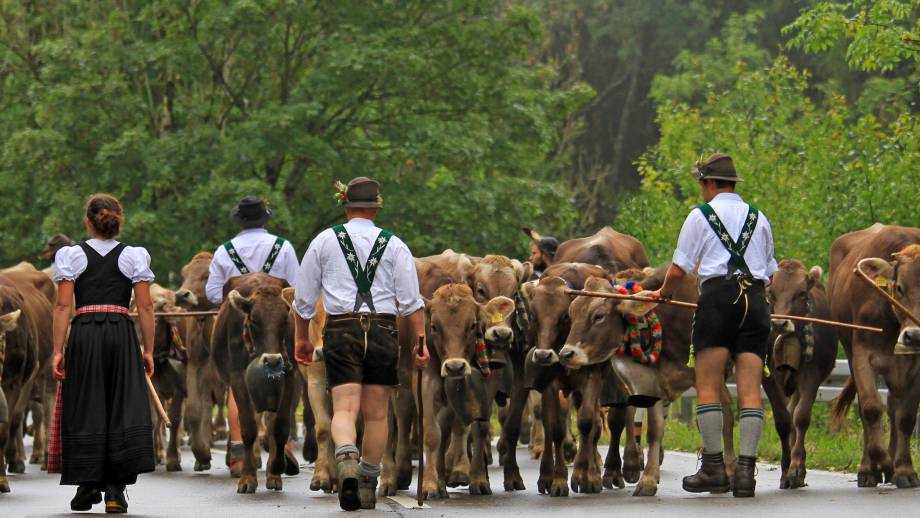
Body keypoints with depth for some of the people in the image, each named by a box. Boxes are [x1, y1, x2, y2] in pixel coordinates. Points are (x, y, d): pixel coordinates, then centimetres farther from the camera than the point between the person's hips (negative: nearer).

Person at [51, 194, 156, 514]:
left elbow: (63, 306, -2)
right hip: (121, 333, 0)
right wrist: (148, 350, 6)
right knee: (123, 410, 0)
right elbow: (145, 307, 1)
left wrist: (58, 350, -2)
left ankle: (88, 485, 7)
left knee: (84, 411, 7)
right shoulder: (134, 256, 5)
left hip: (83, 333, 0)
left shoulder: (72, 256, 4)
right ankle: (115, 489, -8)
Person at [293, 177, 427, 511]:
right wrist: (420, 341, 3)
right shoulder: (393, 245, 6)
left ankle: (346, 459, -38)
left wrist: (301, 337, 20)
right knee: (376, 413, 10)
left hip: (341, 329, -1)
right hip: (382, 330, 1)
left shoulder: (325, 241, 8)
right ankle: (368, 486, 16)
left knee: (344, 408, -8)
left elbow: (303, 296, 11)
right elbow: (411, 300, 0)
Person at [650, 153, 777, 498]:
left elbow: (678, 270, 5)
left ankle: (714, 467, -5)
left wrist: (663, 293, 24)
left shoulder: (701, 215, 7)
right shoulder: (758, 218, 20)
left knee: (708, 387, 0)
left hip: (718, 296, -4)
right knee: (750, 388, -1)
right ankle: (746, 468, -9)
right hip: (756, 299, 4)